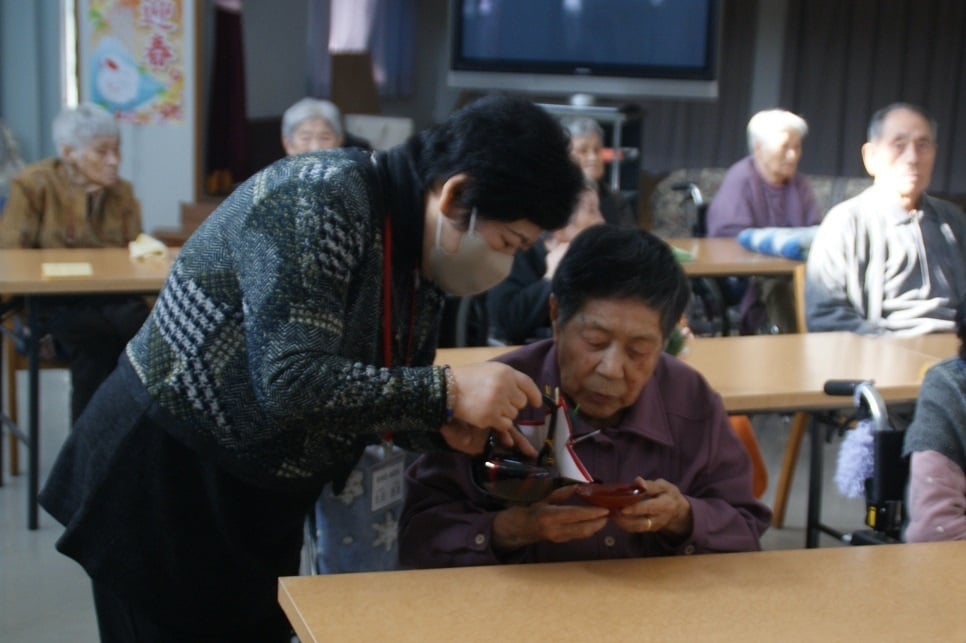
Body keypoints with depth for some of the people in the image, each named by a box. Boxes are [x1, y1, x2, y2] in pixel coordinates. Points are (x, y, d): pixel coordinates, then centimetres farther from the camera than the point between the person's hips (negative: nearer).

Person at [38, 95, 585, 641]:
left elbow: (371, 386, 9)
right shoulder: (319, 200, -25)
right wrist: (445, 391, -30)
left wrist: (442, 427, -10)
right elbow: (290, 383, -32)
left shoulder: (424, 253, 0)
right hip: (160, 483, -8)